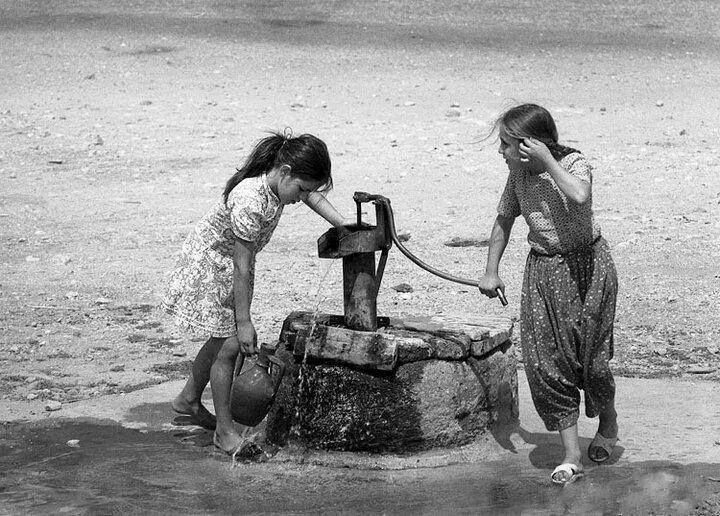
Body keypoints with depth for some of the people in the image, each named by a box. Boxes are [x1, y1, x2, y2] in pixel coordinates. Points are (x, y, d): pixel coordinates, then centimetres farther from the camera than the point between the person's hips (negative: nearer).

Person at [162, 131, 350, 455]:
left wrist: (342, 224, -2)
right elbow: (242, 268, -32)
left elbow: (312, 195, 10)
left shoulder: (280, 180, -15)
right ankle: (224, 431, 3)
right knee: (229, 345, -8)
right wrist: (244, 322, -27)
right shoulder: (250, 202, -38)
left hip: (228, 266, 9)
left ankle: (189, 401, 40)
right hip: (210, 263, -9)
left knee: (222, 339, 19)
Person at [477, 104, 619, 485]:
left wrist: (547, 160, -31)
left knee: (588, 354, 2)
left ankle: (608, 423, 33)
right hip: (542, 270, 5)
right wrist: (491, 271, 14)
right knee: (544, 359, -4)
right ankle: (571, 454, 1)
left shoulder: (574, 164, -16)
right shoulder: (518, 174, 0)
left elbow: (580, 196, -39)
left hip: (585, 265, -5)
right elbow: (504, 218, 16)